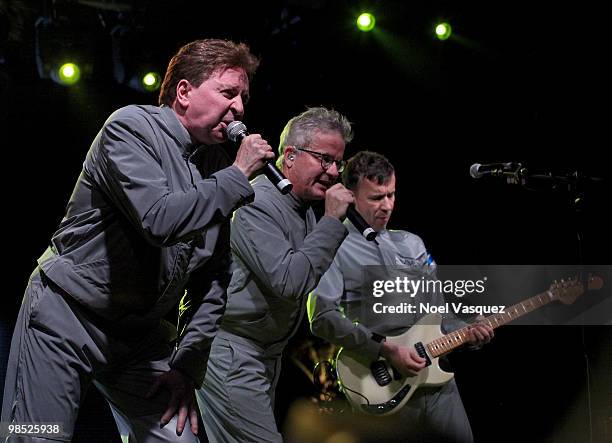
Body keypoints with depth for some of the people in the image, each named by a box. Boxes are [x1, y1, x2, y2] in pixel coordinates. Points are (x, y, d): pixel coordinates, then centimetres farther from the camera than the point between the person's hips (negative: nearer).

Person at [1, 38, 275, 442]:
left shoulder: (218, 166, 6)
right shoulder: (132, 126, -13)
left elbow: (215, 280, 9)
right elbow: (159, 219, -31)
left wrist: (188, 364, 1)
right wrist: (238, 176, -19)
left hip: (142, 334, 6)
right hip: (66, 316, -6)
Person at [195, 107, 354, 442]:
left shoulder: (305, 209, 11)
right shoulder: (256, 204, -17)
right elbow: (289, 282, -27)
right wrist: (332, 221, -22)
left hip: (266, 353, 10)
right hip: (231, 352, -10)